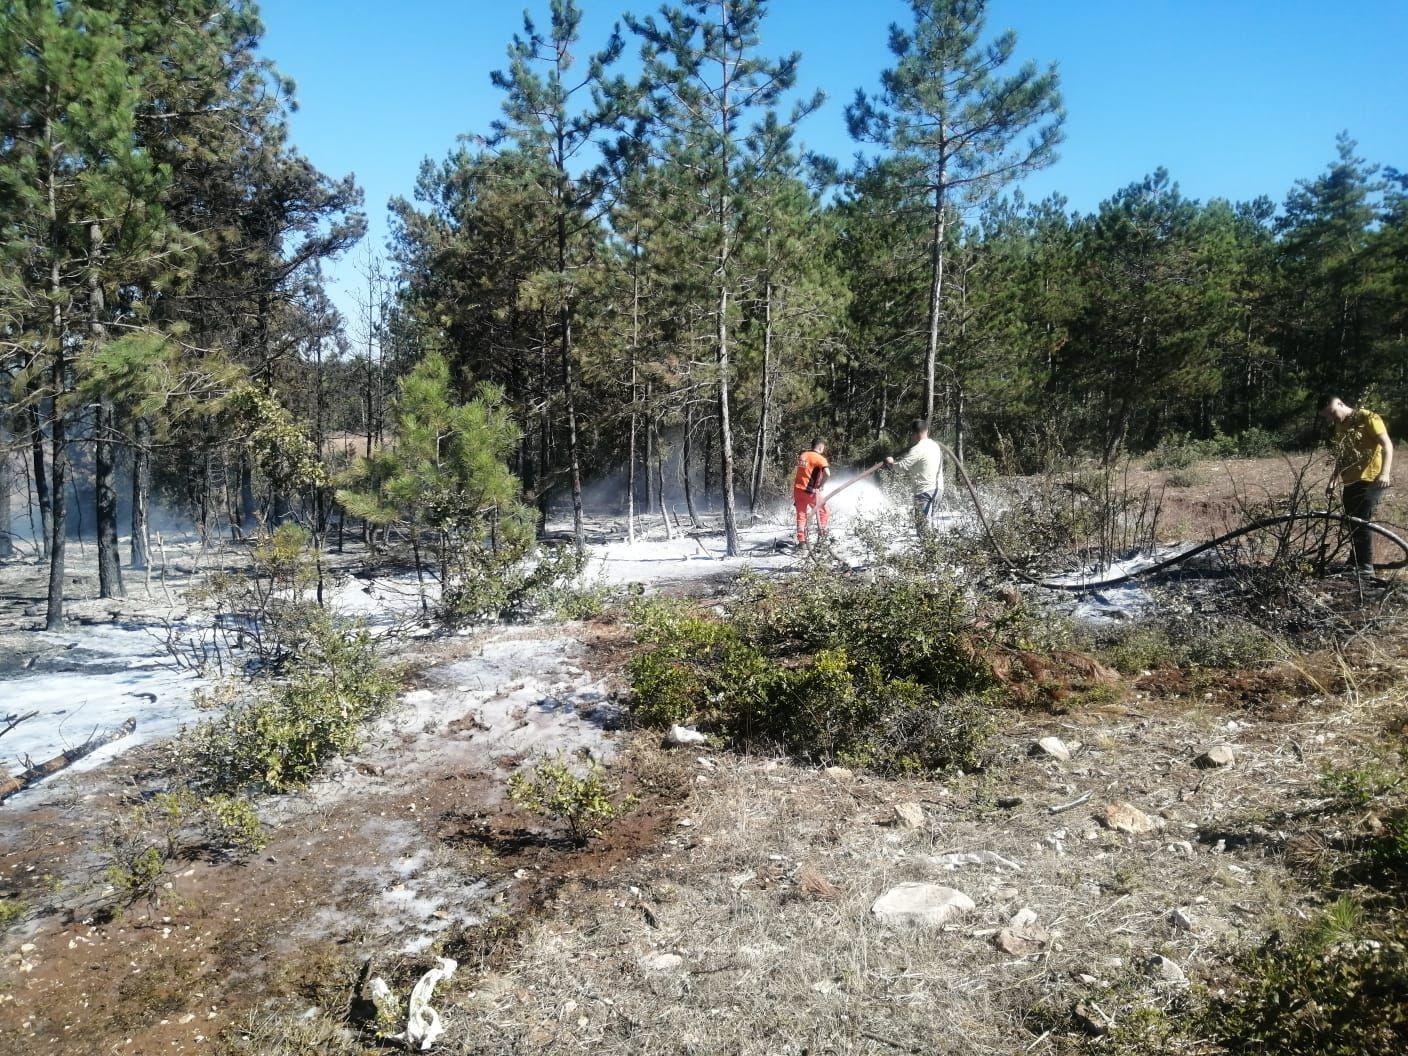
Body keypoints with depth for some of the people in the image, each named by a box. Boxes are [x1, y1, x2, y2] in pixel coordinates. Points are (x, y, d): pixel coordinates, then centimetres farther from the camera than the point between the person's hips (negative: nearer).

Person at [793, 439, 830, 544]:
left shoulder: (802, 455, 10)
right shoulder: (819, 458, -12)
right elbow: (827, 474, -26)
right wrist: (820, 485, -11)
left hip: (797, 489, 6)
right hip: (810, 491, -6)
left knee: (801, 514, 9)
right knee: (822, 511, 14)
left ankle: (801, 540, 5)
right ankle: (822, 533, 11)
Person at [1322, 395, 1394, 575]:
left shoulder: (1368, 418, -8)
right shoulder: (1340, 426, 14)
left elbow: (1387, 444, -16)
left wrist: (1385, 473, -28)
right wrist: (1332, 480, 13)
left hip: (1370, 479, -7)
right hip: (1350, 481, 8)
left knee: (1362, 522, -11)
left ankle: (1366, 567, -5)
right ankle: (1355, 562, 20)